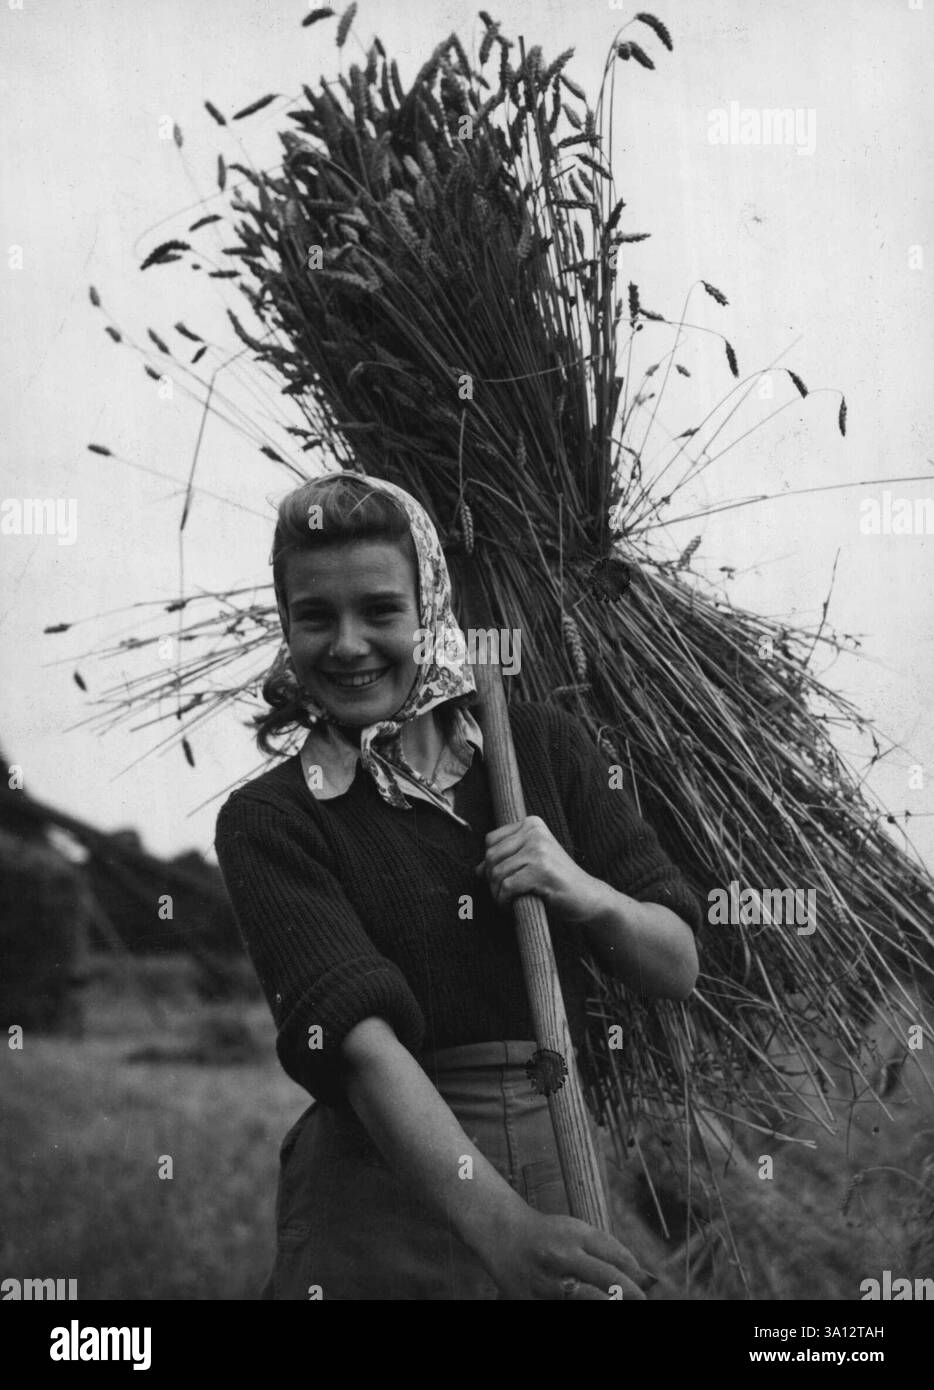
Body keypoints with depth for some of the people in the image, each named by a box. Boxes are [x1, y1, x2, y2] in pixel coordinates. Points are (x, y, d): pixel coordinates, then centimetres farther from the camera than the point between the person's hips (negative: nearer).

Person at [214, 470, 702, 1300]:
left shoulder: (543, 747, 2)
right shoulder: (268, 822, -6)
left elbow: (678, 967, 6)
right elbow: (363, 1042, -20)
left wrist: (588, 895, -14)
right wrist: (498, 1225, -34)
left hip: (558, 1171, 3)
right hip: (378, 1208, -3)